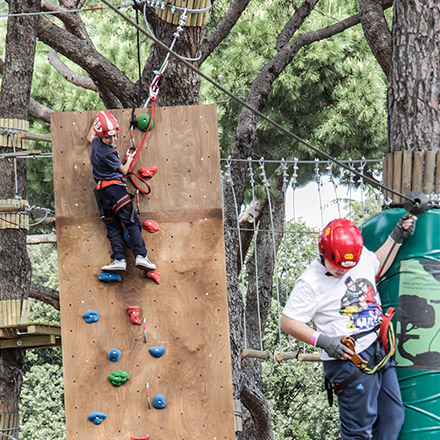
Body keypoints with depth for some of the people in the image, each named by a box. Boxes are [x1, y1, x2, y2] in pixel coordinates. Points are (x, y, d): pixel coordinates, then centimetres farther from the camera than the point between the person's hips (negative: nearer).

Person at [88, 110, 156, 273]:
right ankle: (141, 256, -15)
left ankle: (119, 259, -6)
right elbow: (123, 170, -2)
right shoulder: (108, 153, -15)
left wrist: (95, 122, 46)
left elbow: (90, 136, 35)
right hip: (115, 187, -8)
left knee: (113, 227, 5)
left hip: (102, 191, 8)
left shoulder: (95, 143, 7)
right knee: (132, 223, -7)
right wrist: (129, 159, 17)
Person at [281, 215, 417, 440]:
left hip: (380, 351, 7)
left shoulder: (362, 255, 5)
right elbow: (289, 322, -10)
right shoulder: (310, 282, -13)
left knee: (393, 417, 11)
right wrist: (323, 341, -21)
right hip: (348, 360, -7)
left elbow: (378, 267, 30)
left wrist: (396, 237, 21)